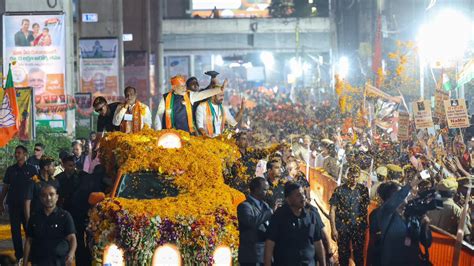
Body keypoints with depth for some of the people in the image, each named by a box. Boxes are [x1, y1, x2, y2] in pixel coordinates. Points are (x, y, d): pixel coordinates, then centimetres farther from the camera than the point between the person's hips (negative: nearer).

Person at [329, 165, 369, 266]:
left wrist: (366, 225, -1)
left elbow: (366, 207, 7)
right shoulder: (339, 190, -5)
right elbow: (332, 210, -4)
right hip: (342, 228, -1)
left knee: (359, 254, 6)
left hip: (359, 228, 1)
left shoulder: (363, 189, 1)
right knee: (343, 255, 6)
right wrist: (333, 229, -9)